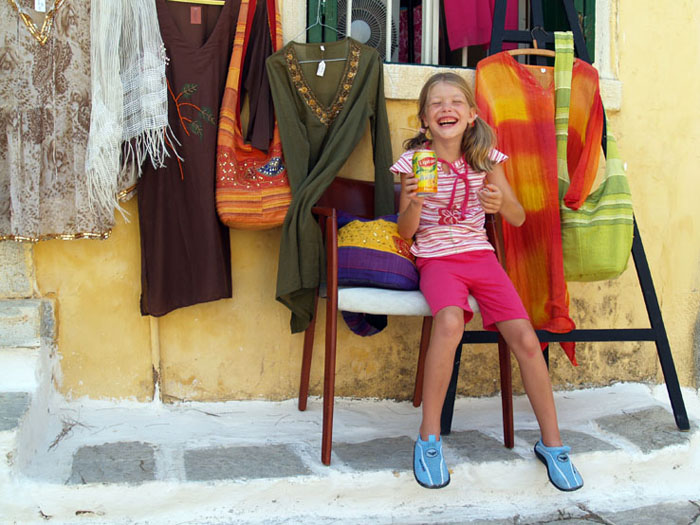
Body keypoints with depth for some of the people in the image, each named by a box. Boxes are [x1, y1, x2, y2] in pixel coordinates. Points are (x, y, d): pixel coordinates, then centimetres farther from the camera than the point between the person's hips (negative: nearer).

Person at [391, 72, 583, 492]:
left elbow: (519, 218, 8)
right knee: (449, 322, -34)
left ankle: (552, 442, 5)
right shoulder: (414, 160, -2)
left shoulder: (486, 158, 5)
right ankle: (429, 438, -18)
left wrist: (501, 204, -15)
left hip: (480, 254, 3)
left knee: (525, 338, -14)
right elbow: (406, 230, 1)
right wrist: (415, 202, -20)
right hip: (437, 257, -3)